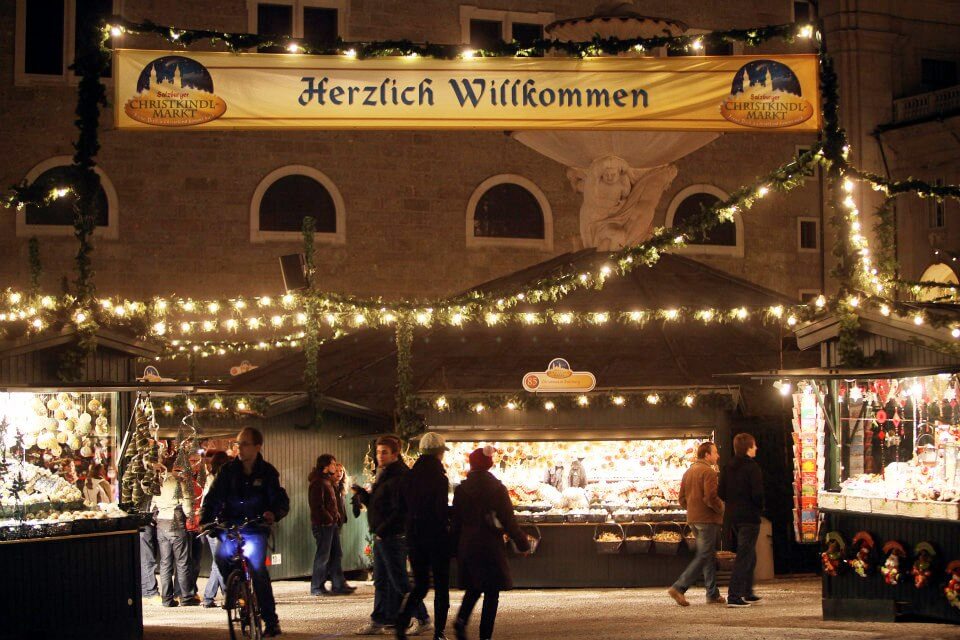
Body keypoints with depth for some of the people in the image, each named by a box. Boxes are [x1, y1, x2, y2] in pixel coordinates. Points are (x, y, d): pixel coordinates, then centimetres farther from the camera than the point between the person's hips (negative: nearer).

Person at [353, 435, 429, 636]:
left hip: (393, 537, -10)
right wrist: (361, 493, 5)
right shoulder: (384, 475, 16)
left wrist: (382, 530, -21)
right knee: (381, 581, 13)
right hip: (381, 537, 10)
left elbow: (399, 511, -22)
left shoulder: (400, 477, -16)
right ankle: (378, 621, 19)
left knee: (400, 582, -5)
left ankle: (422, 619, 3)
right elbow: (375, 504, 21)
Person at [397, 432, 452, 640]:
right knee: (441, 585, 7)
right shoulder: (439, 478, -13)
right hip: (437, 535, -5)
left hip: (414, 535, 5)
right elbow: (441, 511, -18)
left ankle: (403, 620, -8)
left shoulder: (411, 476, 3)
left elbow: (405, 505, 7)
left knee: (420, 584, 14)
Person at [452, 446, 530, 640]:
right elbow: (509, 520, -5)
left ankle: (461, 619, -4)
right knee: (492, 591, 4)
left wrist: (455, 547, 11)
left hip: (467, 546, 3)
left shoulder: (461, 489, 0)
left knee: (473, 587, 19)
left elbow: (456, 521, 3)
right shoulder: (497, 488, -6)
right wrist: (522, 543, 5)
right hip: (491, 547, -3)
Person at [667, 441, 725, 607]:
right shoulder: (708, 472, -12)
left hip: (693, 519, 9)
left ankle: (713, 594, 14)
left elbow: (682, 499, 16)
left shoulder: (689, 472, 15)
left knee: (709, 555, 14)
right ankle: (679, 588, -15)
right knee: (704, 556, -7)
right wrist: (722, 508, -7)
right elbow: (711, 498, -21)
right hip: (708, 519, -9)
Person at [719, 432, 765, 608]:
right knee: (744, 556, -5)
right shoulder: (752, 467, -14)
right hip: (749, 516, -8)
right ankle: (734, 596, -10)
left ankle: (747, 593, 25)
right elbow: (757, 494, -19)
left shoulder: (728, 468, 8)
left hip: (733, 516, 8)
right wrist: (760, 507, -1)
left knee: (749, 555, 21)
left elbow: (722, 493, 8)